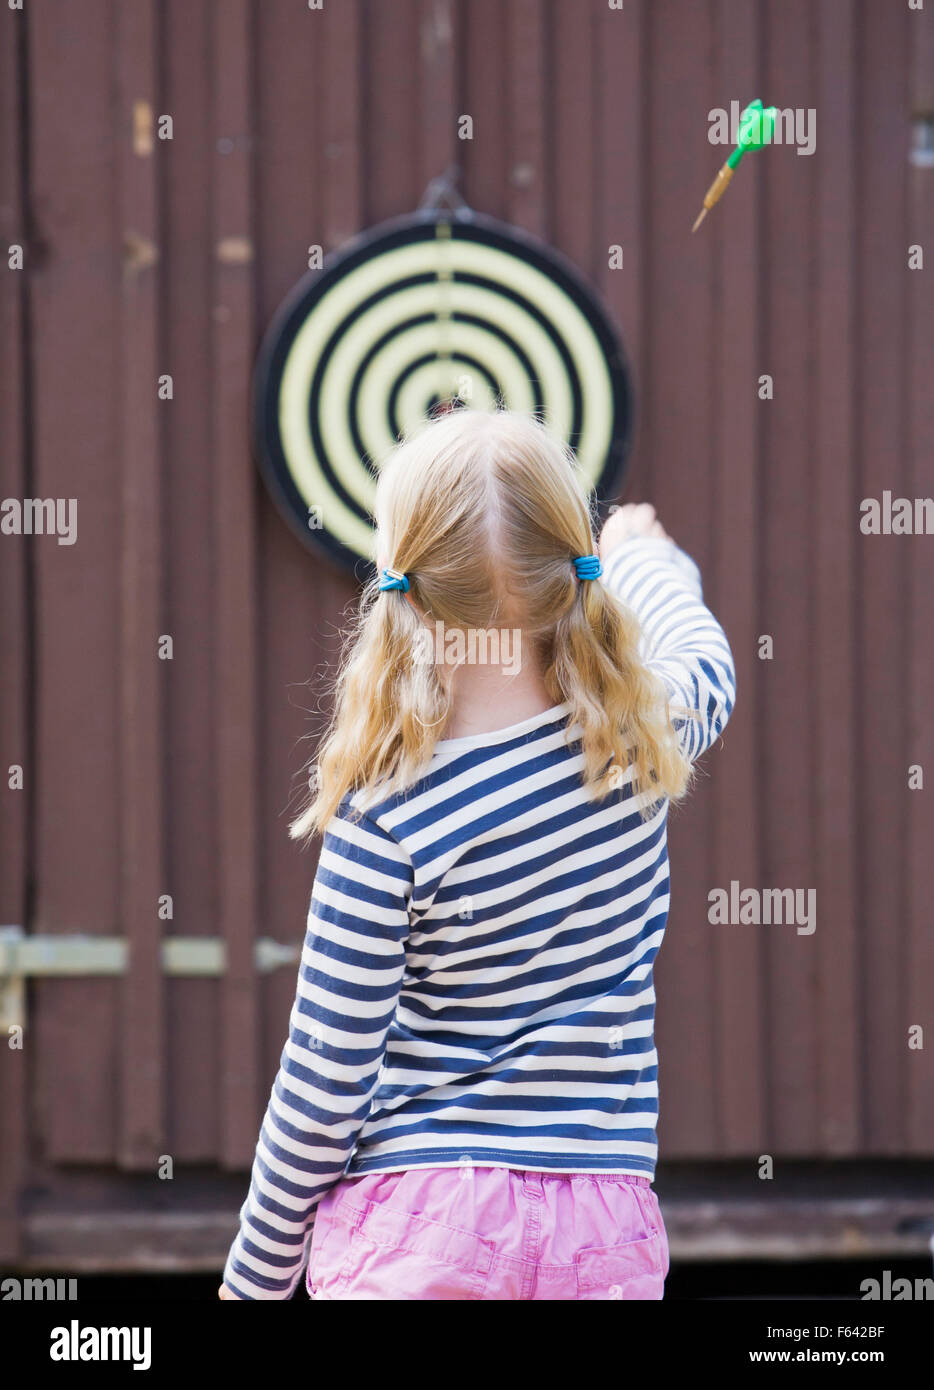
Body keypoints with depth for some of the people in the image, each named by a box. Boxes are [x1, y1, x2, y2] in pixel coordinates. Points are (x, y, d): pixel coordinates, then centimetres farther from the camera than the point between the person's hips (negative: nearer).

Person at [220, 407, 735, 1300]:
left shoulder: (389, 818, -13)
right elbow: (704, 661, 26)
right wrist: (645, 558, 49)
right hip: (603, 1226, 4)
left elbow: (325, 1080, -9)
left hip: (415, 1222, -4)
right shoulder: (643, 746, -1)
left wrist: (255, 1274, 5)